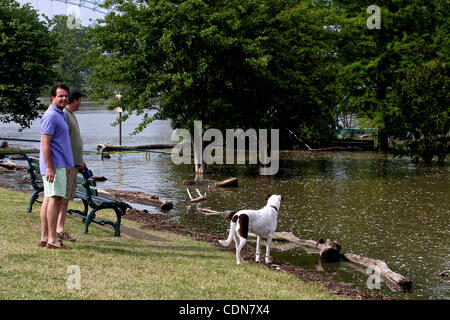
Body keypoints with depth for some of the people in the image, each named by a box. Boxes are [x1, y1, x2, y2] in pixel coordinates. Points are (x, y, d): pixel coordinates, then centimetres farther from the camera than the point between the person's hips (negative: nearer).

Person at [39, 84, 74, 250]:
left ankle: (44, 237, 11)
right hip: (54, 165, -10)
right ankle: (52, 239, -12)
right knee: (54, 199, -11)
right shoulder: (51, 116, -13)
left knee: (48, 199, 9)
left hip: (59, 165, 10)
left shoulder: (60, 115, 19)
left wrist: (67, 165, 27)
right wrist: (50, 168, -24)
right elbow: (45, 143, -19)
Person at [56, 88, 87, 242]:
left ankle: (60, 228, 11)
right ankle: (59, 228, -10)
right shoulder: (63, 115, -13)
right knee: (62, 197, -10)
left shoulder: (72, 115, 20)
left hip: (74, 163, 10)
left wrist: (80, 159, 27)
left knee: (67, 197, 9)